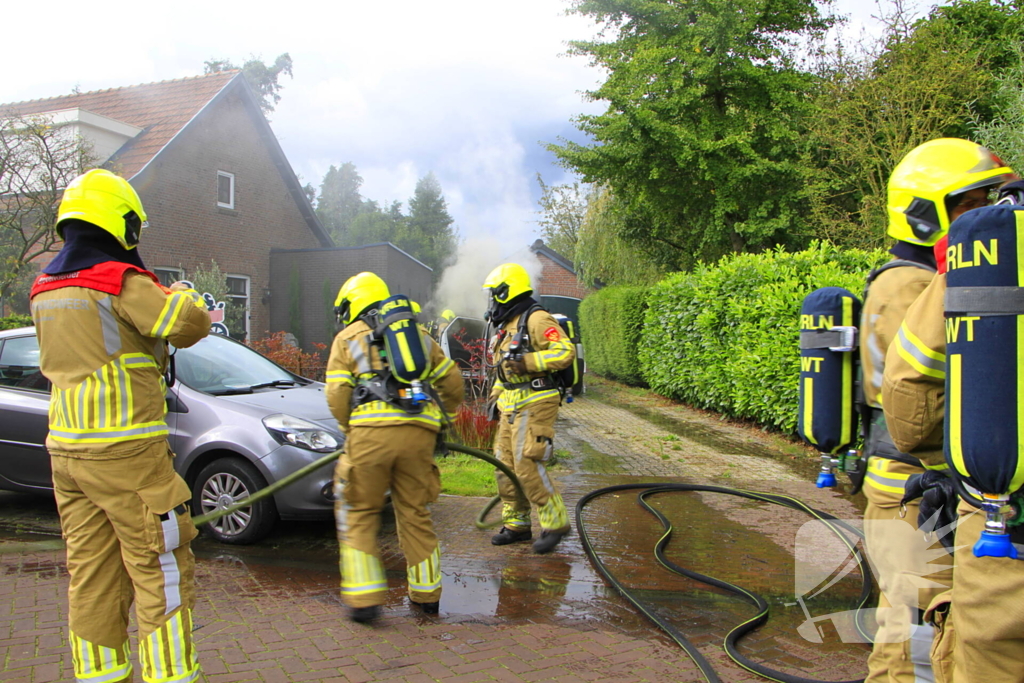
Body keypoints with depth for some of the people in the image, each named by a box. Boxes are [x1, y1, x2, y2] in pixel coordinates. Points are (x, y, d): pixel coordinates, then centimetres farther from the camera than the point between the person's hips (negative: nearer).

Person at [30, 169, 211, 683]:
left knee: (91, 575, 13)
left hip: (66, 449, 8)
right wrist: (180, 295, 3)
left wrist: (154, 298, 18)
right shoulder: (121, 283, -13)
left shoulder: (45, 291, 13)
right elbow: (188, 325, -18)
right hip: (125, 452, -8)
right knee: (161, 572, -1)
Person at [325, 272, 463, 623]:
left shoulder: (348, 337, 13)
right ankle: (426, 593, 22)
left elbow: (337, 396, 3)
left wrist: (351, 432, 18)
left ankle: (364, 598, 4)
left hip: (371, 433, -3)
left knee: (359, 515, 9)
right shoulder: (419, 334, 24)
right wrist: (440, 420, 33)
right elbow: (452, 383, 21)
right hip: (418, 433, 4)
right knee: (415, 514, 15)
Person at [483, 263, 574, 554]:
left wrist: (528, 362, -26)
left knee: (527, 466, -14)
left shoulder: (536, 319, -11)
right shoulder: (507, 327, 19)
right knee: (506, 466, 9)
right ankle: (516, 524, 20)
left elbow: (566, 351, -21)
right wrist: (496, 392, 22)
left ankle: (555, 523, -2)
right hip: (511, 408, 10)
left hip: (534, 405, -10)